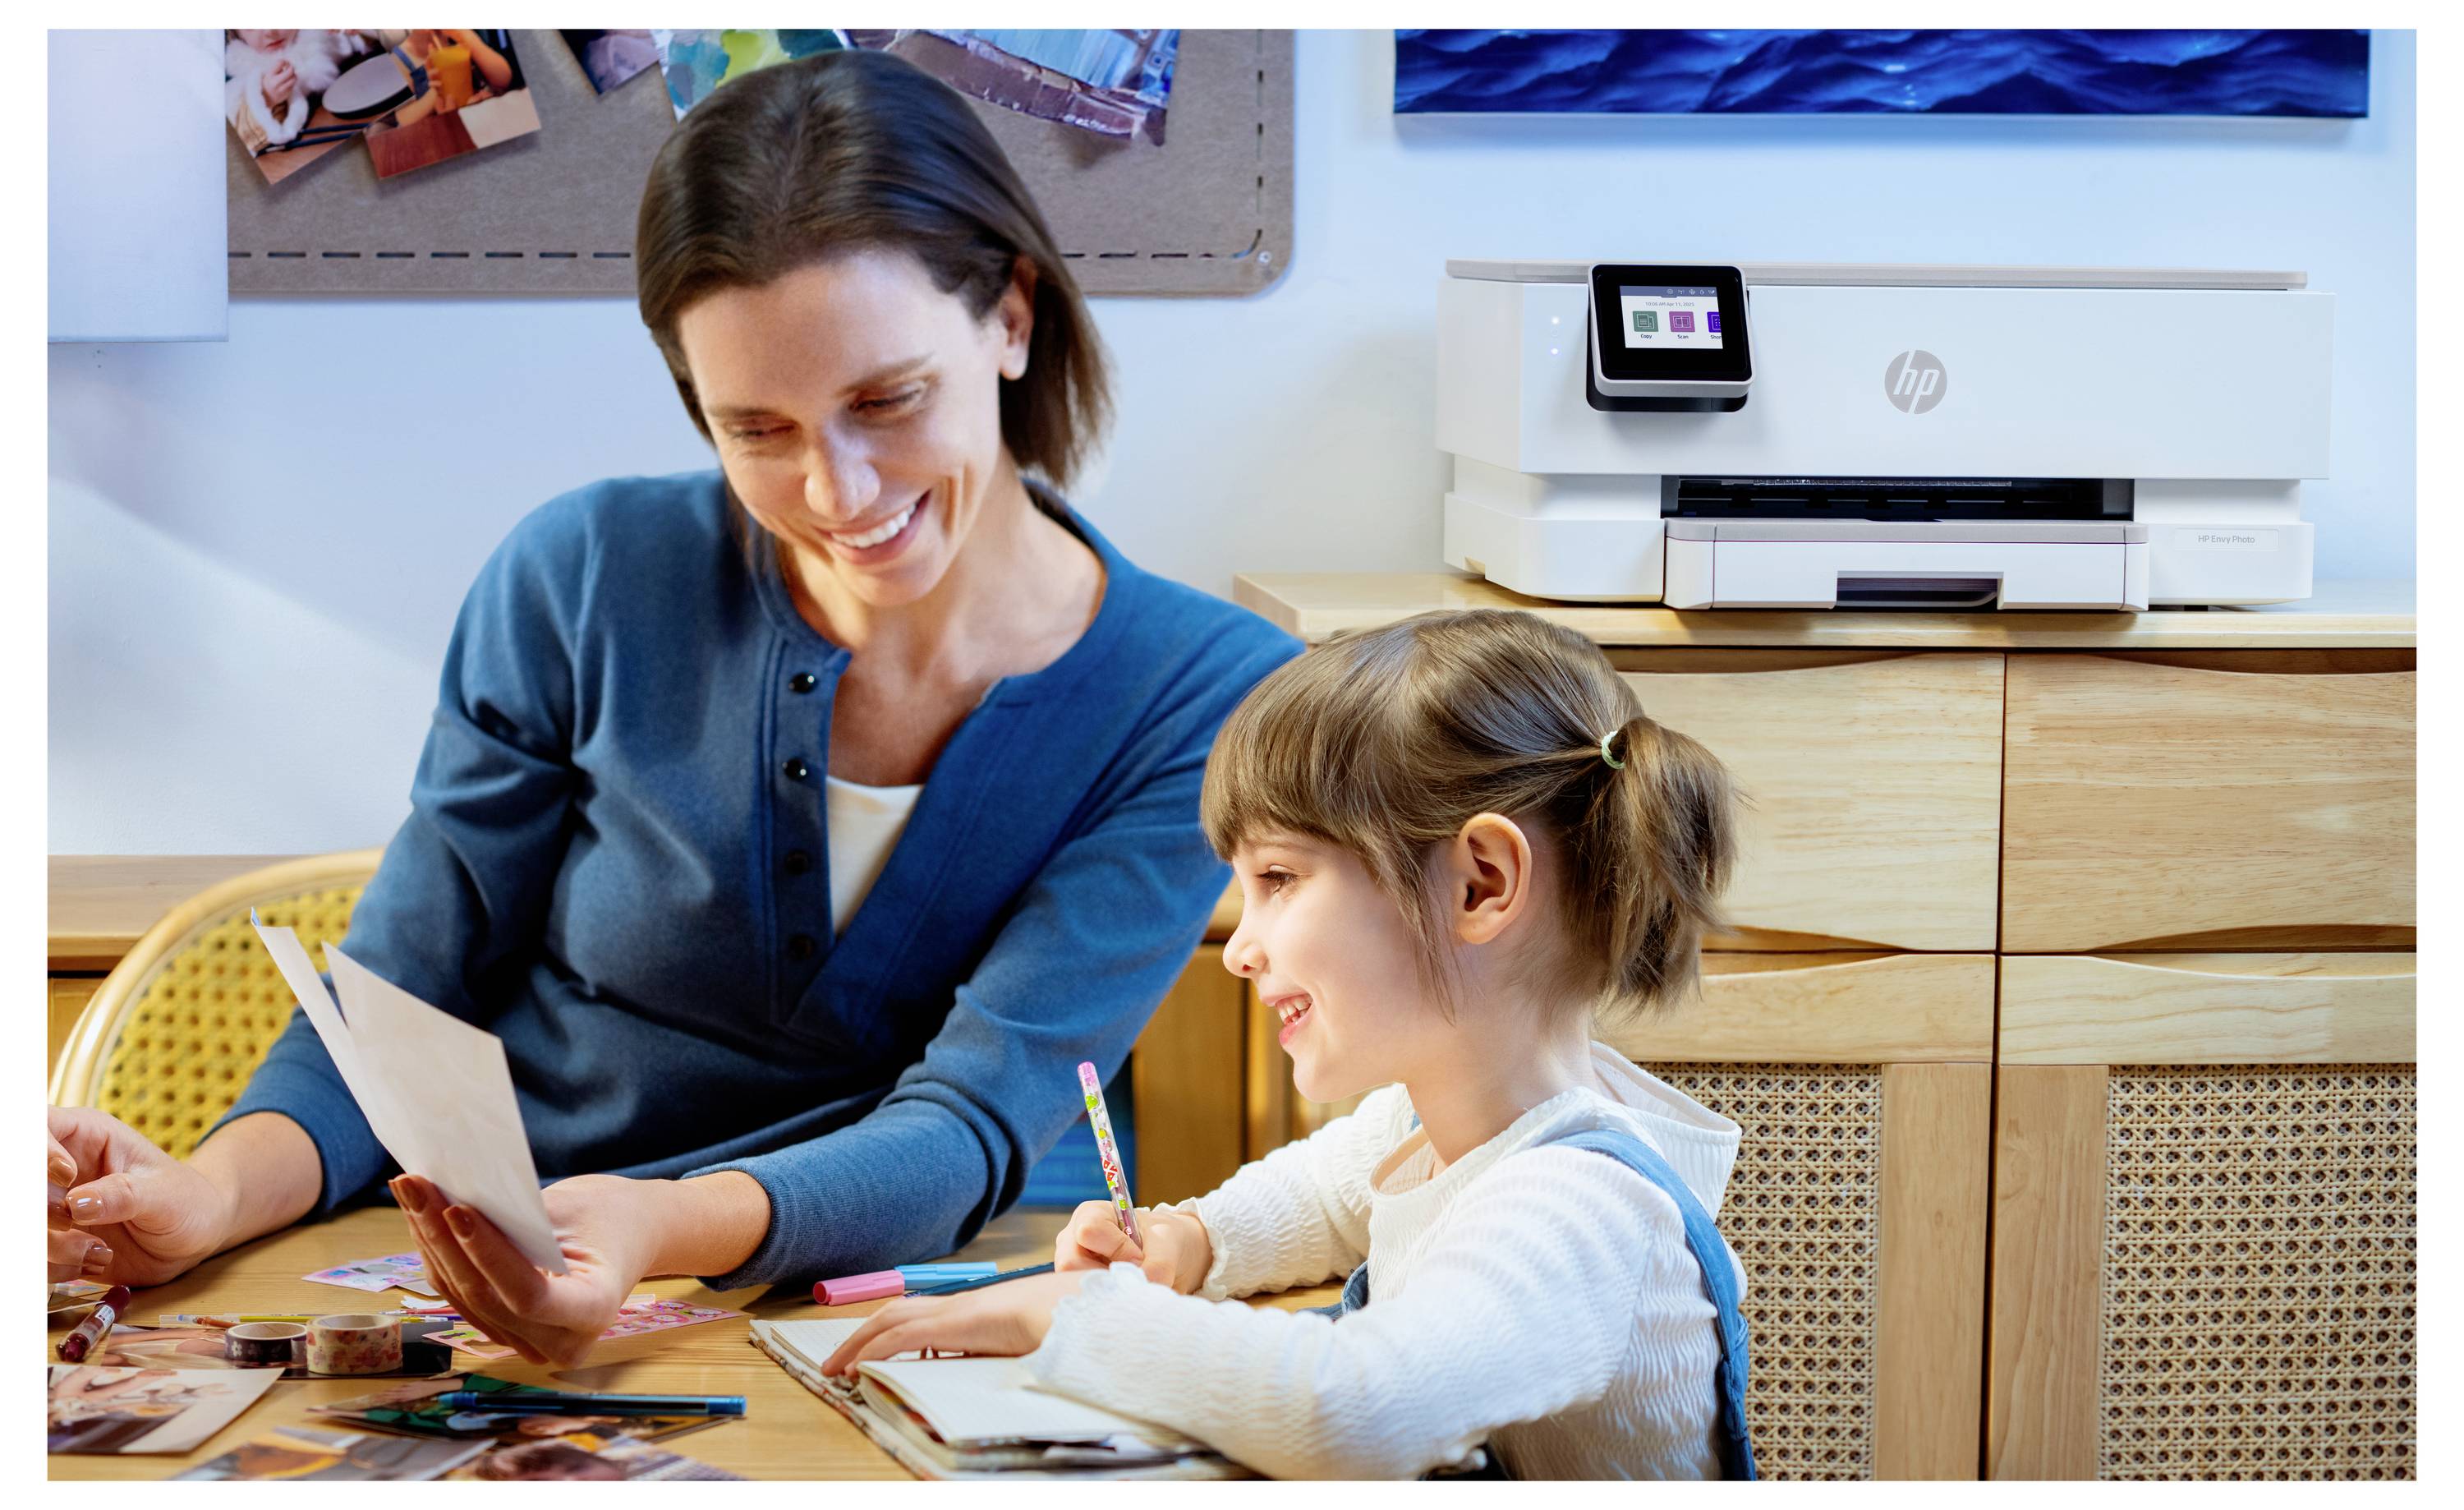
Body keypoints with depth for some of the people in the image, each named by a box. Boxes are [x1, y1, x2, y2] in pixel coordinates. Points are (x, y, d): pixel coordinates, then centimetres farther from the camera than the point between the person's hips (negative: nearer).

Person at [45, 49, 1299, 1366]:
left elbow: (970, 1126, -18)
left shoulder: (1204, 700, -9)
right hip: (492, 1313, 1)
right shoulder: (585, 581, -5)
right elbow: (395, 1012, 1)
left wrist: (655, 1229, -38)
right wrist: (211, 1196, -21)